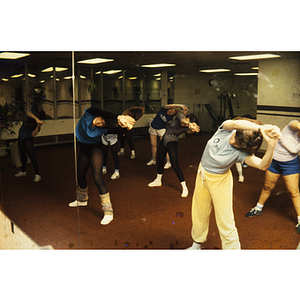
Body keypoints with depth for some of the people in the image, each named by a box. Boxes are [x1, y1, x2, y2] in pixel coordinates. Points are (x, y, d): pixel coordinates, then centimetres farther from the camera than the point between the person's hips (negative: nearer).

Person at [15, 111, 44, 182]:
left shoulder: (36, 125, -21)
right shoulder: (28, 117, -16)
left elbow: (33, 134, -28)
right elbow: (28, 113, -39)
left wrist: (38, 127, -40)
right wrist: (37, 119, -55)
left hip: (28, 138, -5)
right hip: (21, 137, 5)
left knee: (31, 154, -17)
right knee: (22, 155, 17)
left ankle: (37, 175, -15)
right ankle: (23, 171, 37)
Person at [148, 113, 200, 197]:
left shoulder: (186, 127, -14)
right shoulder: (180, 116, -13)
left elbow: (189, 131, -37)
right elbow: (182, 120, -36)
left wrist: (193, 129, -61)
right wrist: (190, 124, -57)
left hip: (172, 142, -3)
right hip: (164, 139, 3)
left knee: (175, 165, -14)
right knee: (160, 161, 17)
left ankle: (184, 188, -6)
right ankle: (158, 181, 40)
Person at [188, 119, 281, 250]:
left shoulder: (241, 153, -29)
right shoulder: (226, 129, -21)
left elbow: (263, 165, -44)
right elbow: (235, 123, -43)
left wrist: (271, 145, -57)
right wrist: (260, 128, -53)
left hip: (220, 181, -4)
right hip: (202, 175, 4)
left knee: (225, 221, -3)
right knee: (199, 214, 19)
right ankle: (196, 245, 41)